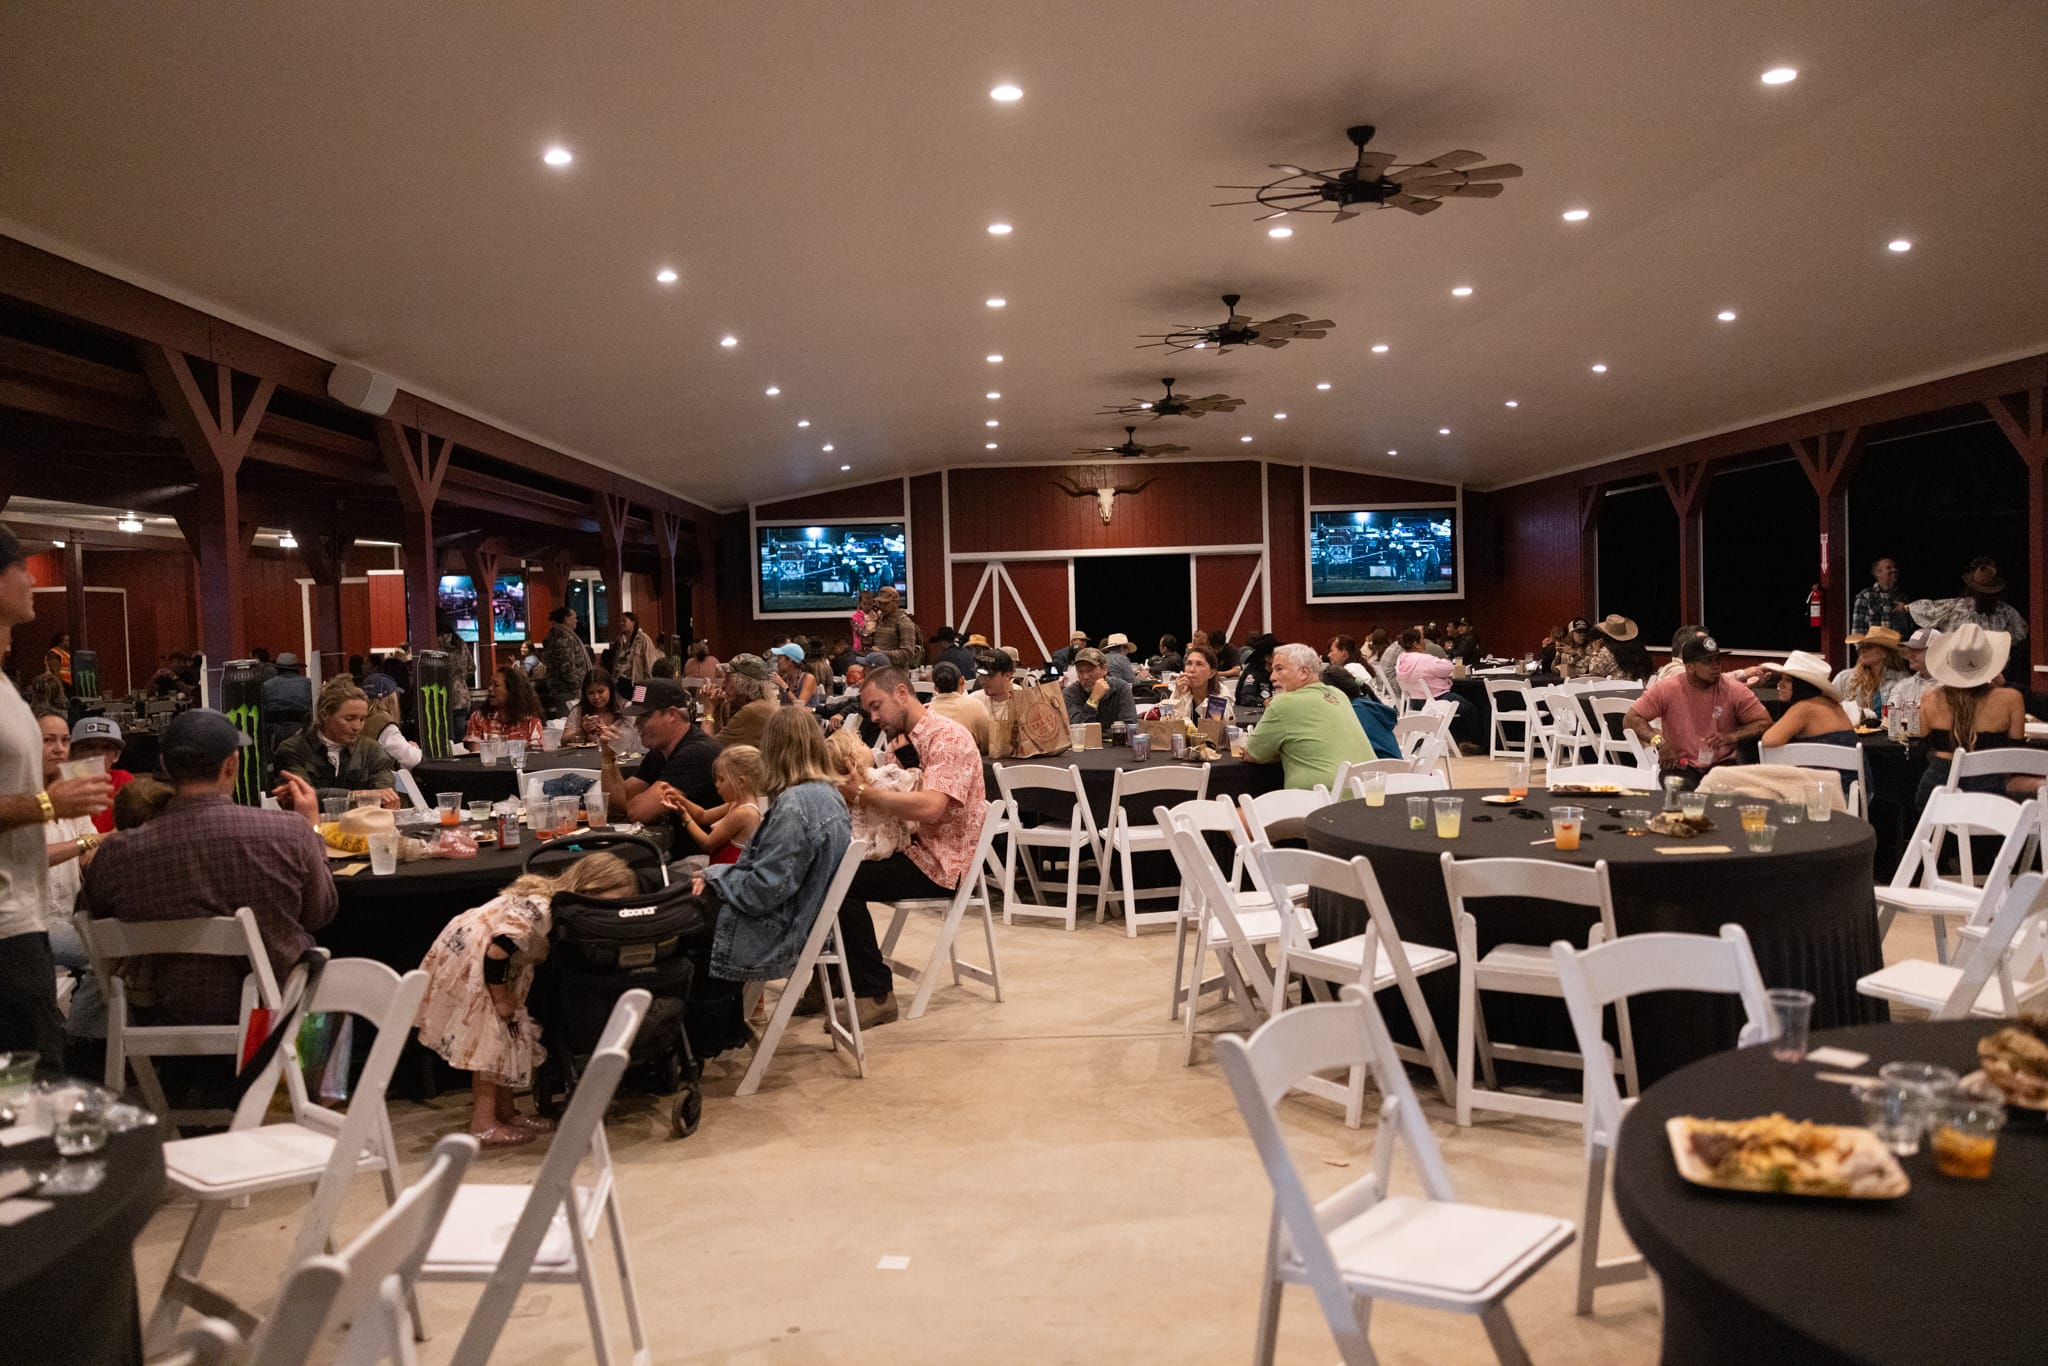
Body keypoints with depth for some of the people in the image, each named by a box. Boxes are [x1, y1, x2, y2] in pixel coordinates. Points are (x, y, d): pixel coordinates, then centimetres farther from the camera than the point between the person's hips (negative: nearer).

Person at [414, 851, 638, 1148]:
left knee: (506, 1038, 13)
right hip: (467, 961, -9)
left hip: (487, 962, 9)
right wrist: (502, 1000, -18)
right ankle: (483, 1126, 2)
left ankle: (504, 1111, 23)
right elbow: (495, 955, -30)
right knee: (489, 1042, -5)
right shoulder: (538, 911, -32)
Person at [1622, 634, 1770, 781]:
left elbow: (1765, 722, -1)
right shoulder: (1666, 690, -5)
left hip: (1722, 765, 1)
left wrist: (1731, 737, -18)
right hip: (1680, 767, -1)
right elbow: (1631, 719, -7)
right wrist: (1659, 741, -24)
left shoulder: (1735, 691, -2)